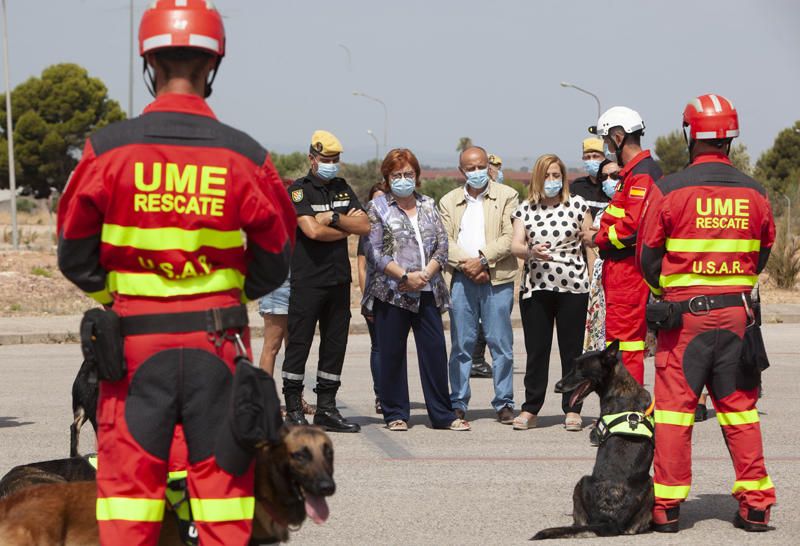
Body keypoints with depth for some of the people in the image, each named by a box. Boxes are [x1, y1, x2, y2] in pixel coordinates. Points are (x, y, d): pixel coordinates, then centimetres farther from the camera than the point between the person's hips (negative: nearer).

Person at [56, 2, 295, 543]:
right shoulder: (246, 156, -5)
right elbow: (276, 260, 4)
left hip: (135, 339, -1)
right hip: (219, 341, 1)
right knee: (222, 474, 9)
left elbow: (74, 255, 1)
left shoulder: (108, 149, -7)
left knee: (127, 479, 5)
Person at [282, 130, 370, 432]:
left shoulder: (342, 189, 15)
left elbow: (365, 226, 5)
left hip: (339, 279, 6)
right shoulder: (299, 190, -4)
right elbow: (312, 230, -17)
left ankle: (327, 409, 12)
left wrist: (333, 218, -8)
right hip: (307, 280, -6)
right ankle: (293, 409, 2)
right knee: (299, 343, -4)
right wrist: (347, 225, -3)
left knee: (335, 344, 7)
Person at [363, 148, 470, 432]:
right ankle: (395, 414, 11)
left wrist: (426, 274, -8)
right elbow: (374, 251, -6)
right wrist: (405, 276, -13)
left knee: (435, 350, 1)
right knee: (392, 353, 1)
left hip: (428, 291, 3)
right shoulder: (378, 207, 2)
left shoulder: (428, 206, 14)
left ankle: (442, 414, 6)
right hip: (391, 292, -3)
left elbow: (442, 245, 8)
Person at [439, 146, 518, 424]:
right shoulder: (448, 202, 14)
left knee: (501, 343, 0)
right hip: (462, 278, 2)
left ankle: (504, 403, 5)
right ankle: (458, 403, 9)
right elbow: (445, 241, 4)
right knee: (461, 344, 4)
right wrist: (467, 265, -12)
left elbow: (510, 237, -4)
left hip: (497, 278, -2)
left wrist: (483, 260, -13)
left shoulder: (507, 196, 7)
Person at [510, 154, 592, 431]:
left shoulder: (577, 205, 5)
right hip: (535, 289, 1)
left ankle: (572, 410, 8)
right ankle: (530, 409, 9)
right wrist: (531, 251, -20)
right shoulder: (526, 209, 9)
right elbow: (515, 245, -1)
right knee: (536, 350, 3)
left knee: (572, 350, 2)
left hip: (572, 287, -1)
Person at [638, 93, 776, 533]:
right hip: (738, 312, 3)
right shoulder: (754, 193, 1)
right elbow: (762, 254, 11)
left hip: (684, 313, -3)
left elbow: (647, 257, -2)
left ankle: (667, 505, 4)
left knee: (674, 407, 3)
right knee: (739, 408, 10)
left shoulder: (668, 190, -9)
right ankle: (755, 503, 10)